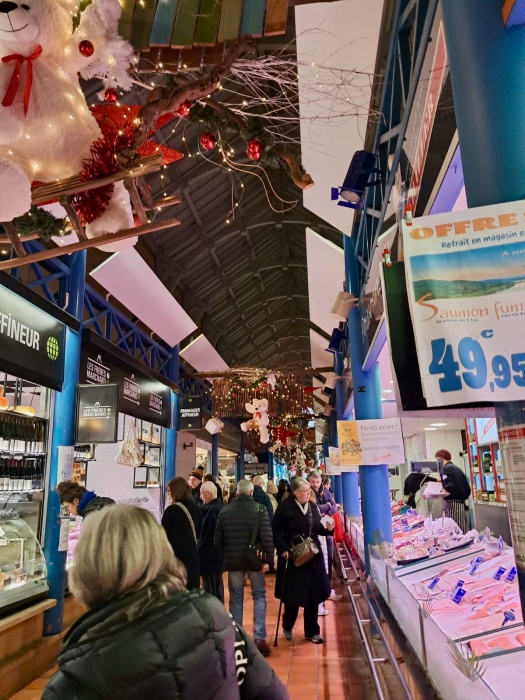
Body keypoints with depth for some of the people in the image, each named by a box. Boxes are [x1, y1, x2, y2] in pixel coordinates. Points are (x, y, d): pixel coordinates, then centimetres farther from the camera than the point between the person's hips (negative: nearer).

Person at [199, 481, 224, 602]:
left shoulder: (212, 510, -21)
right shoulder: (219, 507, 9)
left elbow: (208, 537, -22)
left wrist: (199, 556, -13)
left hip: (210, 557, -10)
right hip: (218, 556, 10)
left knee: (209, 591, -1)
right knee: (217, 588, 18)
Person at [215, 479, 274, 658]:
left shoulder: (225, 510, 1)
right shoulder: (259, 509, -9)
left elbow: (218, 540, 6)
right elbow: (267, 537, -15)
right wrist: (269, 559, -8)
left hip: (233, 561, 2)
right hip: (254, 560, -2)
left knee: (235, 599, 14)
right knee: (259, 596, 12)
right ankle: (259, 638, 5)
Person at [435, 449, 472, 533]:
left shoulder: (446, 469, -7)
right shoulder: (458, 469, 18)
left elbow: (449, 489, -19)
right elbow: (467, 489, 18)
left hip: (452, 504, -9)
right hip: (463, 504, 9)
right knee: (463, 532, 8)